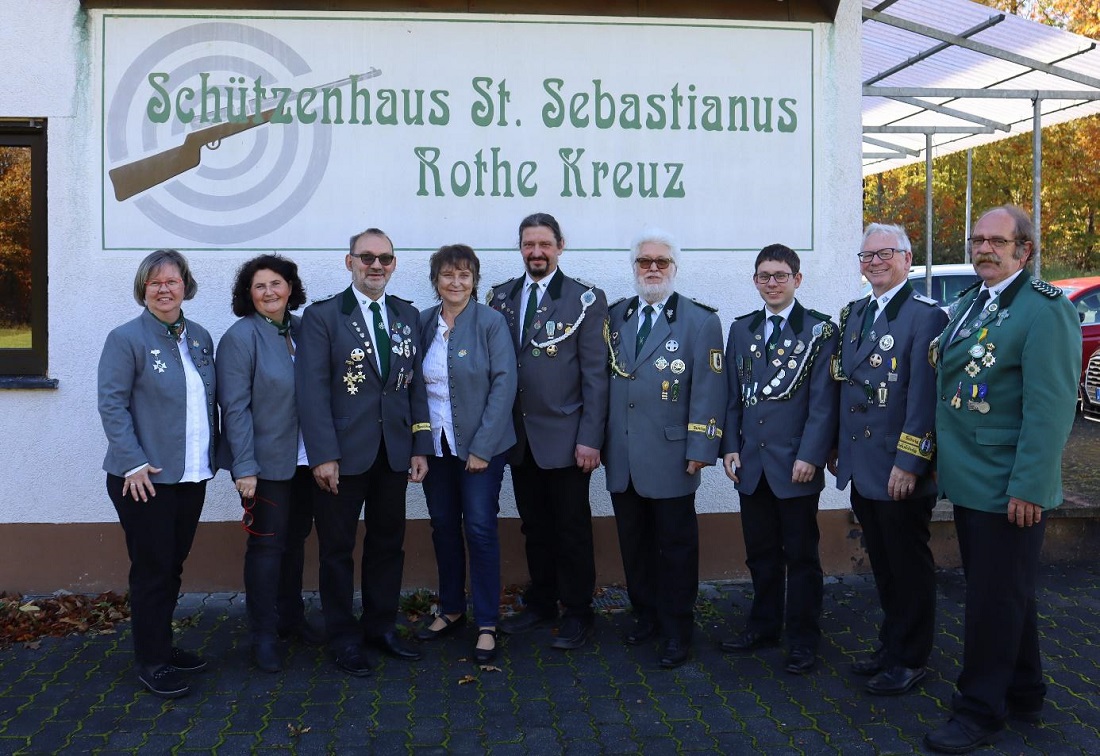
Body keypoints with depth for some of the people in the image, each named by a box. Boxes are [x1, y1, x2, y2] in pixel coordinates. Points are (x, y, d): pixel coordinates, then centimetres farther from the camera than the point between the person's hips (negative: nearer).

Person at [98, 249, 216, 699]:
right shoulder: (126, 339, -9)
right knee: (152, 571, 3)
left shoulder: (200, 338, 9)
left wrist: (210, 456, 9)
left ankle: (163, 646, 31)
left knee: (173, 567, 16)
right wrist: (134, 463, -18)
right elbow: (112, 405, -12)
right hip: (146, 478, -6)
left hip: (192, 476, 6)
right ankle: (151, 662, 16)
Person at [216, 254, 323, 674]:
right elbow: (235, 407, -14)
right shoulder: (241, 337, -11)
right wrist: (244, 467, -17)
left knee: (295, 540, 16)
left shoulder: (302, 330, 6)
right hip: (265, 461, -5)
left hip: (303, 459, 6)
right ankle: (263, 635, 15)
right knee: (267, 545, 2)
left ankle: (291, 618, 32)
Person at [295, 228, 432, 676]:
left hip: (394, 452, 4)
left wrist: (421, 447, 4)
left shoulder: (408, 316, 10)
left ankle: (381, 626, 29)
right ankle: (344, 639, 21)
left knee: (388, 543, 13)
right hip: (343, 454, -4)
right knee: (337, 548, 7)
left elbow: (416, 384, 9)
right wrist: (323, 454, -17)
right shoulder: (322, 316, -4)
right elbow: (312, 390, -10)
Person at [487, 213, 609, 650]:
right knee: (534, 528, 15)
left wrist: (590, 438, -12)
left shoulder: (585, 299, -4)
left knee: (571, 529, 5)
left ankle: (577, 613, 19)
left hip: (564, 437, -4)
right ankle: (541, 604, 29)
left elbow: (595, 374, -7)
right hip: (519, 437, 4)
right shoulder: (501, 297, 8)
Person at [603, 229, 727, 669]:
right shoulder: (615, 317, 11)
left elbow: (708, 391, -7)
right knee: (634, 544, 14)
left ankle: (677, 631, 18)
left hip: (670, 458, -4)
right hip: (621, 458, 4)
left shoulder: (700, 320, -2)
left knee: (675, 547, 6)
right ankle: (645, 614, 31)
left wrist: (700, 450, -13)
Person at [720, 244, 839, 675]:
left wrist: (810, 456, -15)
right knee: (760, 553, 15)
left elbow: (823, 401, -8)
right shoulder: (741, 330, 10)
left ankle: (803, 639, 17)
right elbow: (733, 396, 12)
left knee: (801, 555, 6)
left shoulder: (819, 331, -4)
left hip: (796, 464, -4)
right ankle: (764, 624, 29)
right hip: (751, 463, 4)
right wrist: (730, 446, 4)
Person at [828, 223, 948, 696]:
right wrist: (838, 448, 15)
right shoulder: (854, 313, 12)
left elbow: (924, 396, -18)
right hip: (861, 470, 7)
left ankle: (910, 660, 21)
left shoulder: (925, 315, -12)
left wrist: (908, 463, -20)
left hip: (901, 473, -7)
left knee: (909, 566, 7)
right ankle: (891, 645, 32)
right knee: (882, 563, 18)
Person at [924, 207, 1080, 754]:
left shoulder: (1044, 309, -14)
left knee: (996, 600, 3)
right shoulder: (967, 304, 12)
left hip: (1009, 490, -8)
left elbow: (1050, 408, -19)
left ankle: (980, 712, 16)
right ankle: (1024, 695, 35)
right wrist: (949, 463, 13)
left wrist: (1027, 488, -21)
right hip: (969, 482, 8)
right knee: (1004, 595, 19)